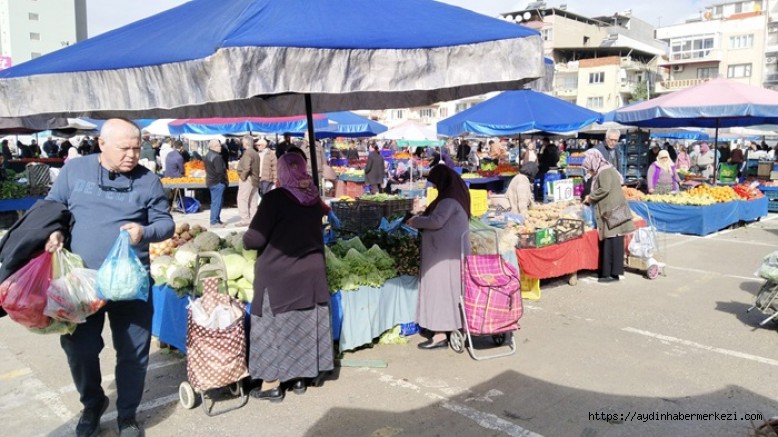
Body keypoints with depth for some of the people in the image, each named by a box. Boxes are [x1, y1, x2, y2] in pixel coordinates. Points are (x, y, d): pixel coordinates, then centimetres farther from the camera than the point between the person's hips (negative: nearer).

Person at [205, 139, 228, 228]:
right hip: (218, 182, -10)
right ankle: (214, 222, -1)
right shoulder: (217, 157, -20)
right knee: (217, 202, -4)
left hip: (211, 181, 10)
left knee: (215, 202, 17)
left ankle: (216, 220, 25)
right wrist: (225, 180, -12)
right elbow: (220, 171, -26)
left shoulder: (208, 155, 12)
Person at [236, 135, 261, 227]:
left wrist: (242, 177, -12)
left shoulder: (247, 153, -14)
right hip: (255, 180, 9)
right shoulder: (255, 153, 14)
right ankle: (252, 219, 14)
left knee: (242, 199, -4)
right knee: (252, 201, 11)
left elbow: (246, 168, -23)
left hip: (247, 179, -9)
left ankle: (245, 219, -6)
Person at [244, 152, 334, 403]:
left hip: (278, 274, -5)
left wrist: (245, 240, 4)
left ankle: (272, 385, 14)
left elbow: (254, 239, -17)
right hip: (310, 272, 5)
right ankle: (299, 377, 27)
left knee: (275, 327, 7)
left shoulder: (275, 198, -16)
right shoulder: (314, 199, 1)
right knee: (304, 325, 15)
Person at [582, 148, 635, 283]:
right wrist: (591, 198, 9)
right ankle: (608, 272, 12)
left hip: (612, 211, -10)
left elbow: (604, 190, -21)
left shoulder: (605, 171, -11)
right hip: (609, 211, 10)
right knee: (609, 241, 9)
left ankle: (613, 273, -7)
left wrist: (590, 197, -8)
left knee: (612, 240, -8)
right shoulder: (602, 171, 18)